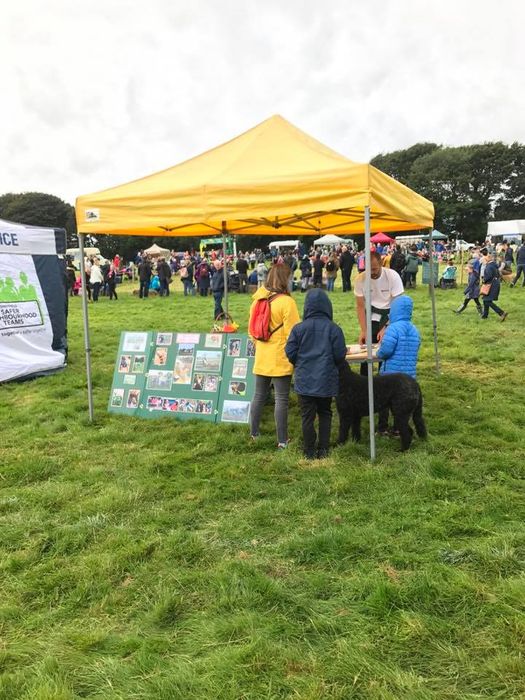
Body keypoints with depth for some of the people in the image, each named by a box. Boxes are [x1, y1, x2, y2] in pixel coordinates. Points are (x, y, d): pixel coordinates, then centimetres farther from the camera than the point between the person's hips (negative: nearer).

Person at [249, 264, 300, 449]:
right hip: (281, 359, -6)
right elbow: (292, 333, -14)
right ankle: (282, 441, 4)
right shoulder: (286, 302, -14)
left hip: (261, 358, 6)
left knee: (259, 396, 15)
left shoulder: (257, 301, 6)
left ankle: (254, 434, 24)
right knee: (281, 399, 0)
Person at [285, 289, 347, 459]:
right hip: (327, 380, 1)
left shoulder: (298, 328, -7)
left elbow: (290, 353, -4)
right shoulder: (334, 329, -8)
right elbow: (340, 355, -7)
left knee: (307, 416, 7)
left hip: (304, 380, 0)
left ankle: (310, 452, 13)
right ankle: (323, 450, 17)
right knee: (325, 413, 17)